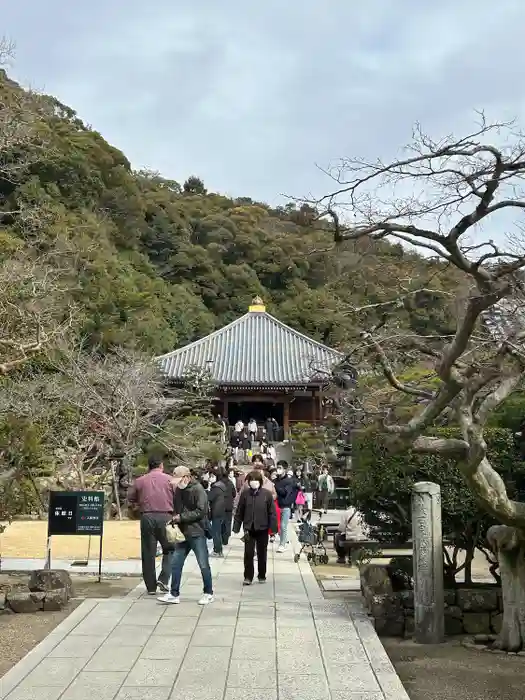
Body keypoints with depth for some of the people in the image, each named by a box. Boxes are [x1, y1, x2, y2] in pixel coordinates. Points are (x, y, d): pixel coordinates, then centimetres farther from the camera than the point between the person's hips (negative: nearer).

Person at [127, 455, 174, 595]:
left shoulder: (139, 481, 7)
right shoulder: (170, 479, 1)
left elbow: (130, 499, 10)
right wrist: (175, 514, 14)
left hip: (146, 517, 2)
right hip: (165, 517, -2)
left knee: (148, 552, 8)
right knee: (169, 549, 13)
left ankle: (151, 587, 12)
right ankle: (163, 579, -2)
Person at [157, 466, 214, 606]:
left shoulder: (198, 490, -12)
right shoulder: (178, 490, 11)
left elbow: (201, 511, -19)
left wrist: (181, 517, -17)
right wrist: (173, 518, 2)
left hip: (197, 533, -7)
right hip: (182, 533, 7)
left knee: (203, 565, 1)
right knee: (176, 564, 7)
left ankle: (208, 593, 15)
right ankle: (174, 594, 15)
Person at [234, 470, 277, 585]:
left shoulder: (267, 494, -7)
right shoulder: (245, 493, -2)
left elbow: (272, 512, -5)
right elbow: (239, 512, 2)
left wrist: (273, 528, -8)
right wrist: (236, 527, 1)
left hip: (262, 528, 0)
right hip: (249, 528, 1)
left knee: (262, 554, 11)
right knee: (248, 553, 0)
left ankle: (262, 576, 26)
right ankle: (248, 576, 12)